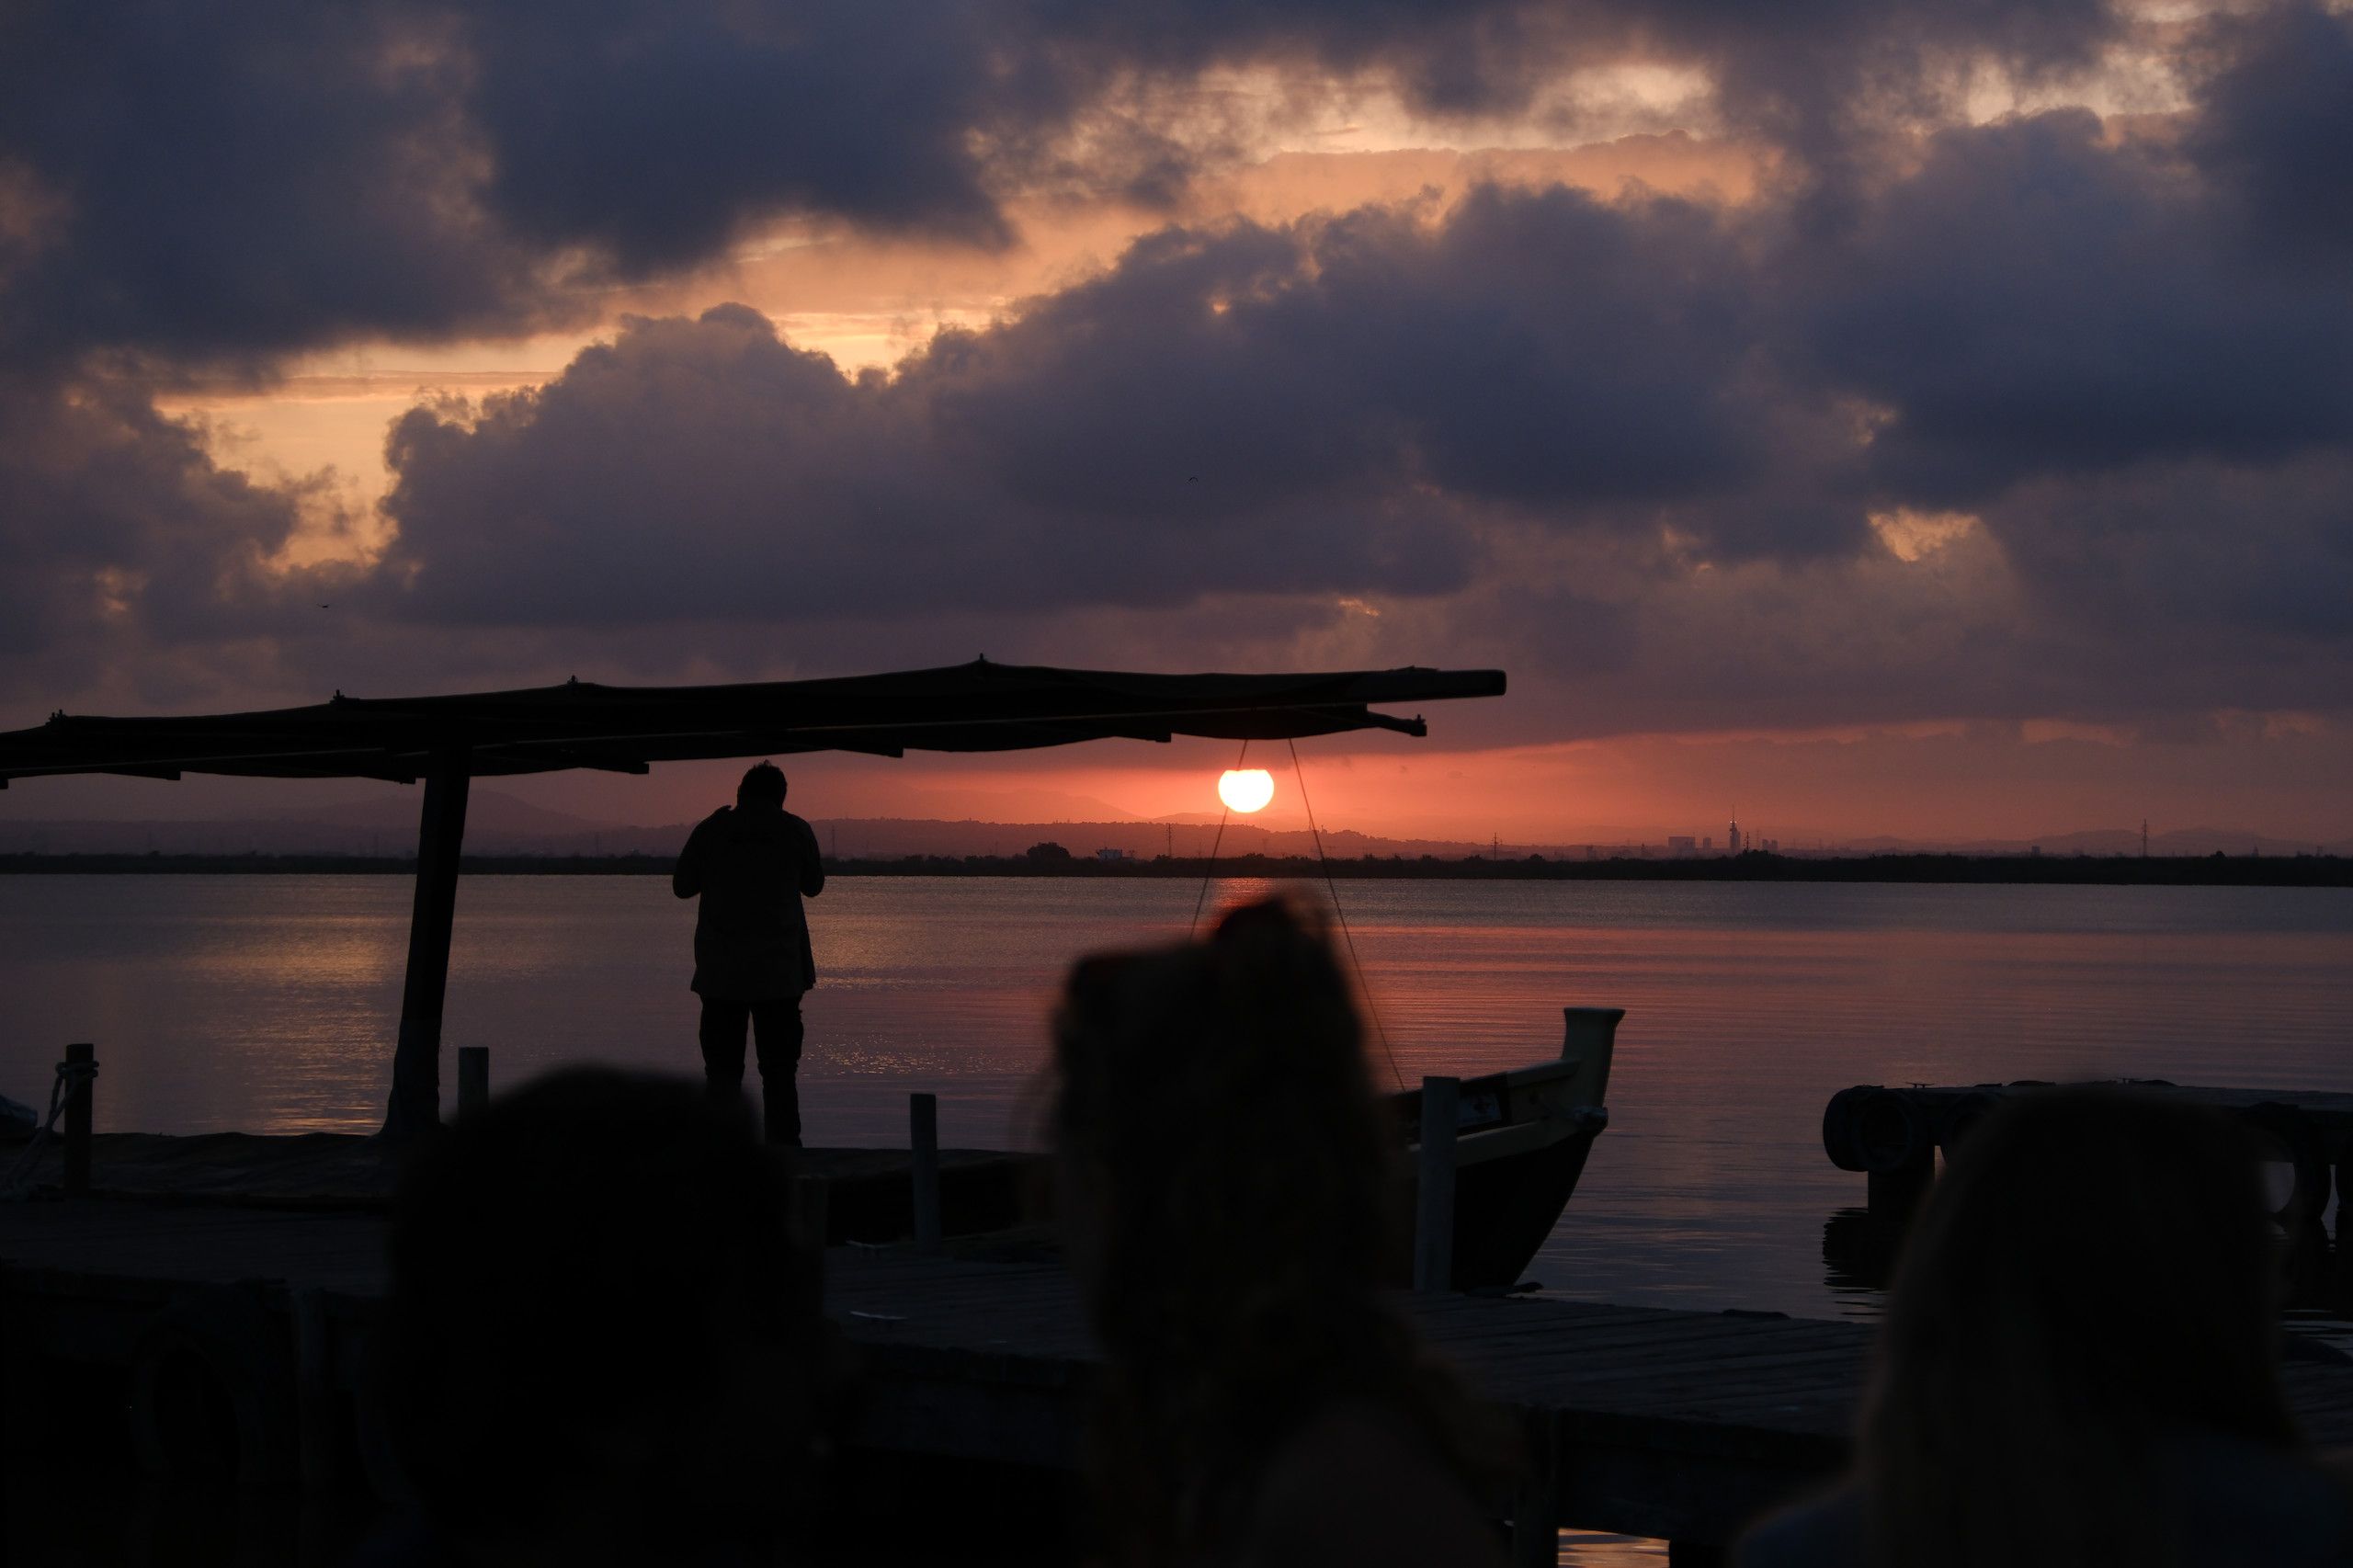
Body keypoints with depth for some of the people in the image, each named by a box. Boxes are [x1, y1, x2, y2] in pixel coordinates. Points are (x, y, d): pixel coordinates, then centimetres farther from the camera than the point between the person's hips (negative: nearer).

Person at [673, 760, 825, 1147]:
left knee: (722, 1066, 4)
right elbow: (813, 885, 12)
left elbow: (682, 886, 7)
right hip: (779, 970, 0)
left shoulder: (711, 831, -1)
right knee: (779, 1068, 5)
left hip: (720, 972, 0)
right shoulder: (795, 831, -1)